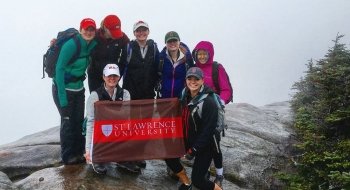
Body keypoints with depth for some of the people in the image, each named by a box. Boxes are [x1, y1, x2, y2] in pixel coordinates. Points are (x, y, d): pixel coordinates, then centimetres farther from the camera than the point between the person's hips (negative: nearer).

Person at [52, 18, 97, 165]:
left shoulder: (92, 45, -2)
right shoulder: (71, 45, -21)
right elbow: (59, 68, -22)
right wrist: (62, 96, -23)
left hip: (78, 89, 6)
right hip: (63, 88, -6)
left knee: (79, 121, 10)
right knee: (68, 121, -1)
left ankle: (78, 153, 25)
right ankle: (67, 156, 14)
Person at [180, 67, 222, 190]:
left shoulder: (209, 102, -23)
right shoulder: (185, 96, 0)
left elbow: (208, 130, -23)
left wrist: (193, 150, -20)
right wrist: (188, 147, 8)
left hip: (205, 147, -7)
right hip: (190, 143, 7)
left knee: (197, 180, -3)